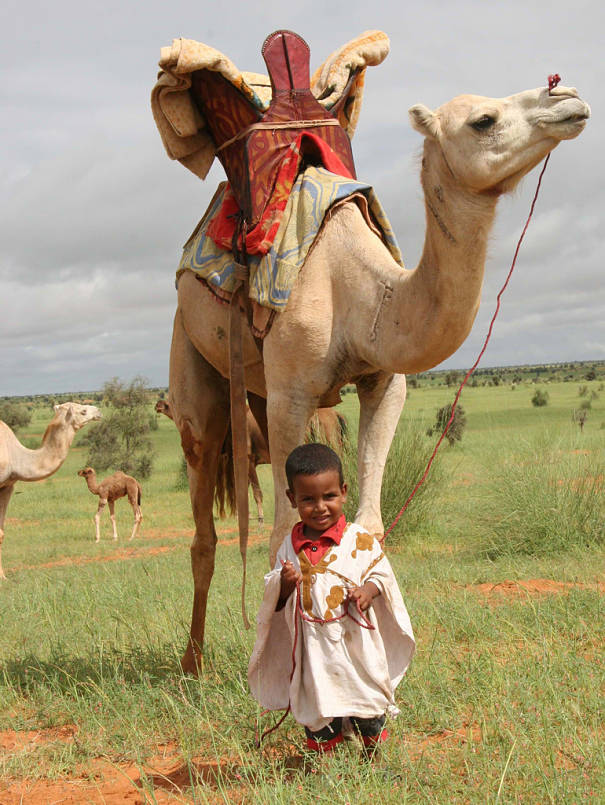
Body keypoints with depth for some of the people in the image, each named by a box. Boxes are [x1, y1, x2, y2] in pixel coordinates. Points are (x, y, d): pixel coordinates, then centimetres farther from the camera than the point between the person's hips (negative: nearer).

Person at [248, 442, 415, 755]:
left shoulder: (359, 539, -5)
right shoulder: (290, 546, 1)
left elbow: (381, 572, 3)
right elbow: (276, 601, 6)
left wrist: (369, 590, -17)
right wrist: (284, 585, -16)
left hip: (356, 645, -1)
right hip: (312, 650, 2)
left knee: (368, 705, 9)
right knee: (316, 704, 10)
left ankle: (374, 754, 32)